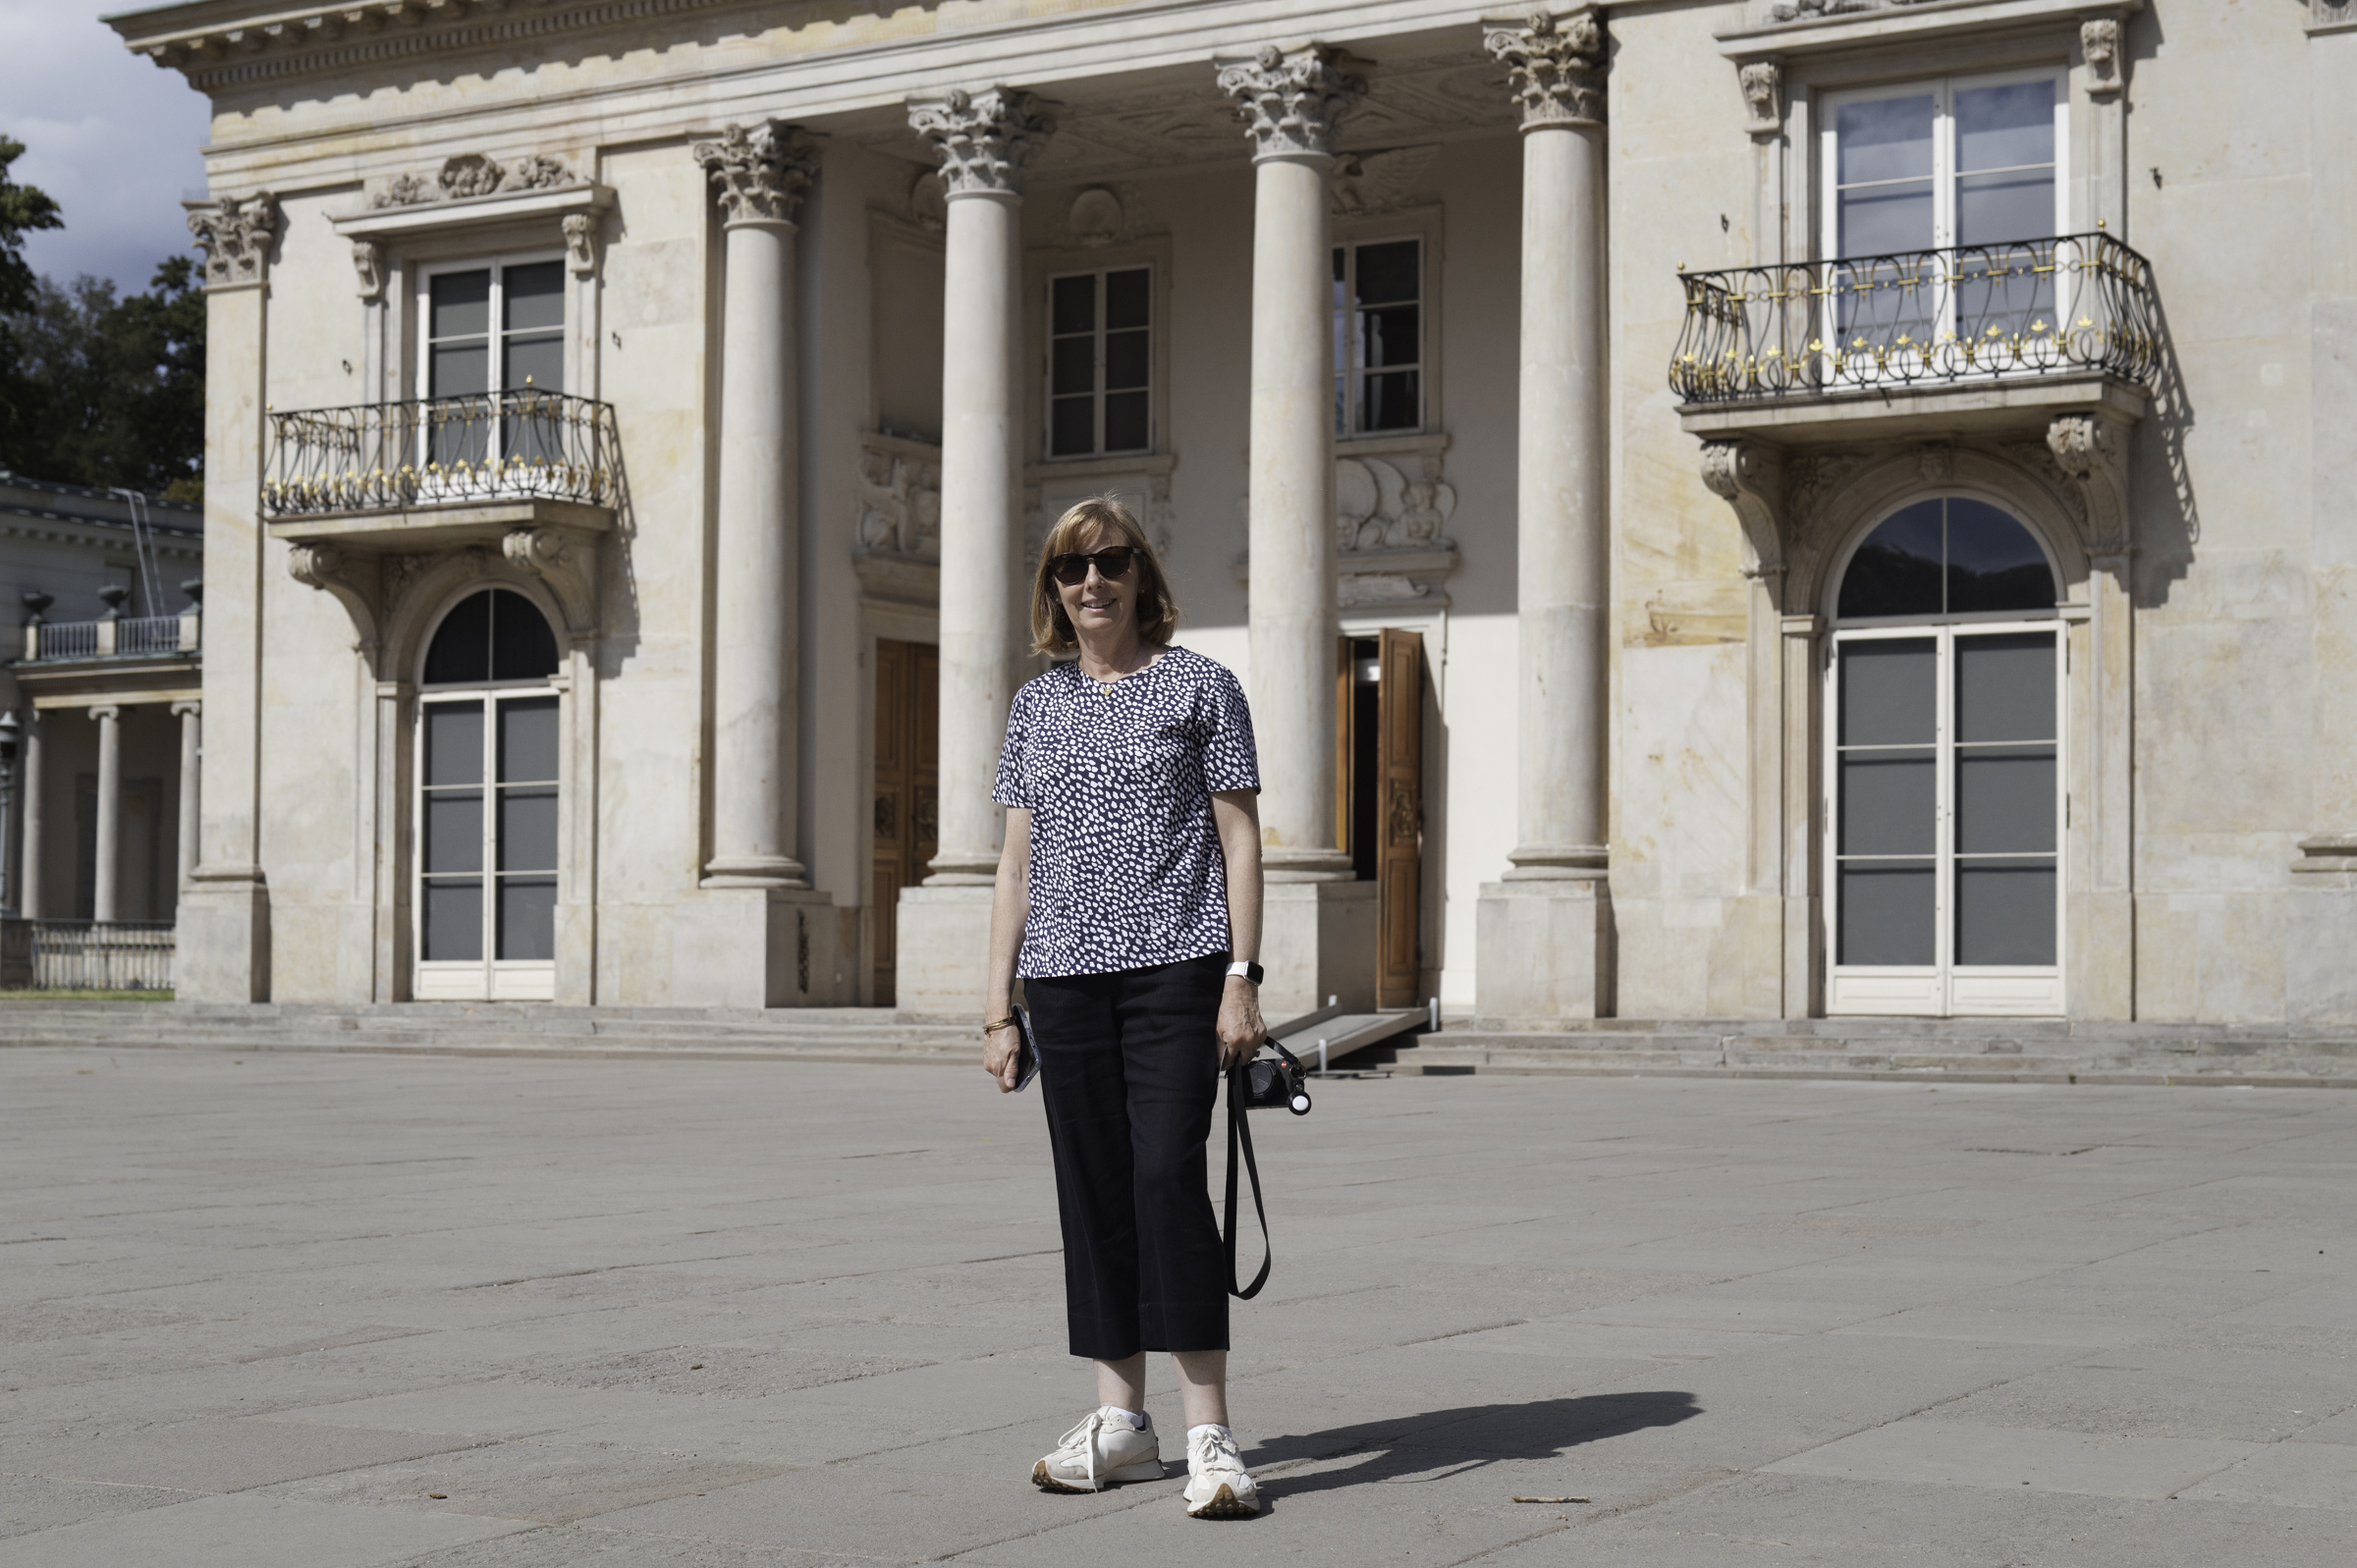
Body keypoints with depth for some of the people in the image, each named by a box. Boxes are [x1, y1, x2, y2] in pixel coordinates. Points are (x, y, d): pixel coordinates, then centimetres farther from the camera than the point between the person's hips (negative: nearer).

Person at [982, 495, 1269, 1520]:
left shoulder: (1199, 686, 3)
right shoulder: (1036, 706, 15)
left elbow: (1239, 835, 1)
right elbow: (1017, 859, 15)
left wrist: (1242, 977, -8)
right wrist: (999, 1003, 10)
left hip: (1173, 965, -4)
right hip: (1066, 975, 5)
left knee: (1168, 1174, -14)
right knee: (1092, 1189, 6)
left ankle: (1208, 1433, -12)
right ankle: (1121, 1424, 14)